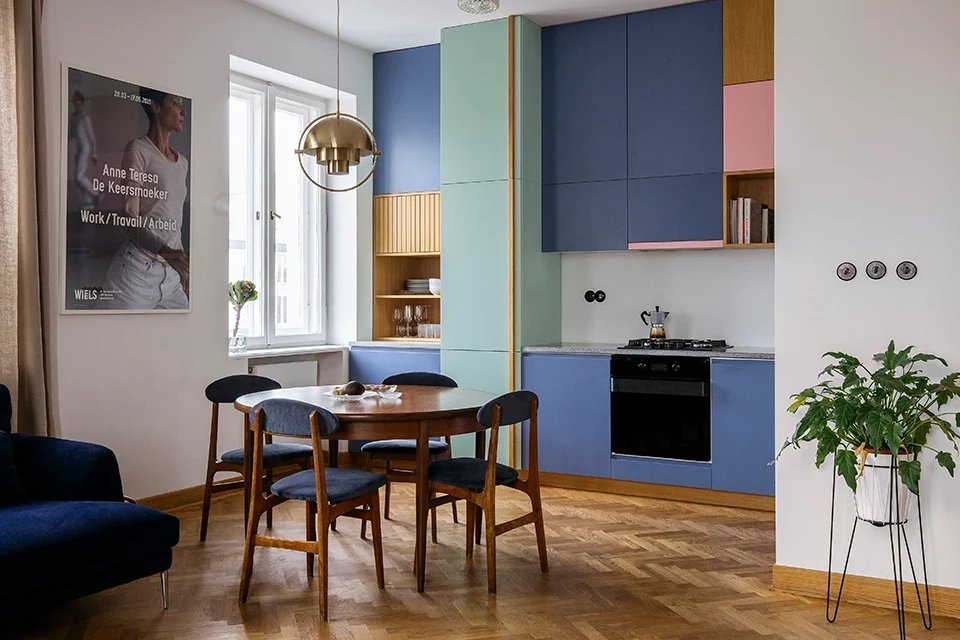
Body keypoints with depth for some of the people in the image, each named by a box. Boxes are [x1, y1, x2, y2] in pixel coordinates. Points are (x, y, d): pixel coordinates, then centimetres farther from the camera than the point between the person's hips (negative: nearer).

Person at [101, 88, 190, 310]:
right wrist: (164, 251, -26)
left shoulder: (182, 161, 18)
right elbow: (130, 216, -10)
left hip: (172, 275, 7)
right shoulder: (138, 149, -2)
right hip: (138, 271, -7)